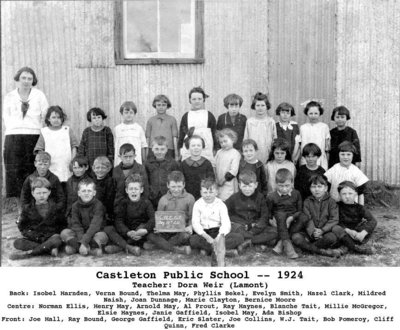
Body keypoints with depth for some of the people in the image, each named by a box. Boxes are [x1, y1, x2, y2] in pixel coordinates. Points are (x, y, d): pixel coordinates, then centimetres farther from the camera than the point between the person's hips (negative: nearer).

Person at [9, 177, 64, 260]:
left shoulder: (55, 207, 8)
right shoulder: (28, 209, 10)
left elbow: (62, 224, 11)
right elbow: (22, 227, 9)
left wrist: (56, 233, -8)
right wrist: (33, 235, -8)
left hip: (51, 237, -2)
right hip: (34, 239, 2)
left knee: (57, 240, -36)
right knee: (17, 242, -25)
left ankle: (28, 254, -31)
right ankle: (50, 249, -31)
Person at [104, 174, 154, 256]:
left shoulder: (146, 203, -2)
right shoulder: (123, 203, 3)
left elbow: (153, 220, -16)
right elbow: (119, 222, -10)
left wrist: (144, 230, -38)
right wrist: (128, 232, -29)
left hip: (140, 237, -2)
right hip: (125, 233, 2)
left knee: (143, 225, -31)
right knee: (108, 229, -17)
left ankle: (118, 247, -28)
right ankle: (129, 247, -35)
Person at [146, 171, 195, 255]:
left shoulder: (189, 198, 3)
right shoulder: (163, 200, 7)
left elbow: (192, 217, 4)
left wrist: (190, 227, -19)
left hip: (182, 230, -2)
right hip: (166, 231, 2)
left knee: (186, 235, -37)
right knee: (150, 235, -26)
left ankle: (160, 244, -20)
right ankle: (177, 249, -33)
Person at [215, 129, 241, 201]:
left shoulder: (236, 154, -9)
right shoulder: (219, 152, 10)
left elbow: (233, 171, -15)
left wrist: (223, 180, -13)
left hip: (228, 185, -6)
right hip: (217, 184, 6)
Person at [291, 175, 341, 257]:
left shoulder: (331, 202, 4)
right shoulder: (307, 202, 8)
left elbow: (334, 220, -6)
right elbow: (308, 219, -3)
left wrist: (322, 230, -21)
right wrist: (312, 232, -22)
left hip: (325, 231, -2)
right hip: (310, 233, 2)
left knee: (332, 237, -35)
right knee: (295, 237, -25)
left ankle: (307, 246, -19)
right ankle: (323, 251, -33)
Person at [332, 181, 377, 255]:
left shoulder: (359, 208, 0)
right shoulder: (337, 206, -1)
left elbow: (373, 220, -14)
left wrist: (363, 233, -31)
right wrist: (348, 231, -27)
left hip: (357, 236, 1)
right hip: (344, 233, -1)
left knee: (367, 223, -20)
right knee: (335, 228, -32)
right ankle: (355, 248, -39)